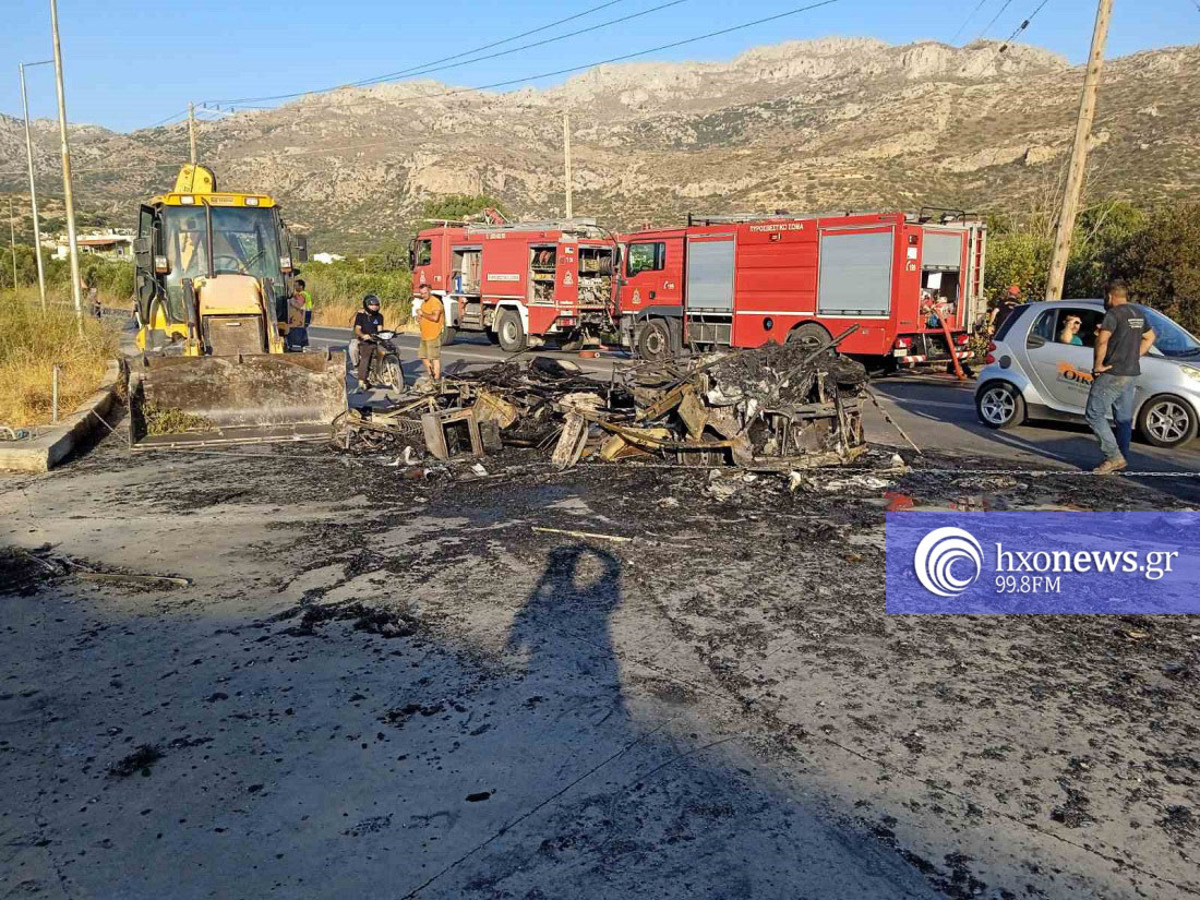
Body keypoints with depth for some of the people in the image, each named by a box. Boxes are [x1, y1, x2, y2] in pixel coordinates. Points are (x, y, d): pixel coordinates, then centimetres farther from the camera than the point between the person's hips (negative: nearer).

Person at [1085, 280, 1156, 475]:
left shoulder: (1114, 313, -13)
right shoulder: (1138, 313, 14)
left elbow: (1102, 341, -25)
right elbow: (1150, 338, 26)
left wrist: (1098, 365, -15)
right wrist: (1134, 356, 19)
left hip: (1113, 373, -9)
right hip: (1132, 373, 9)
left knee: (1094, 414, -6)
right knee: (1124, 418, 12)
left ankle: (1114, 456, -12)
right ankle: (1121, 459, 16)